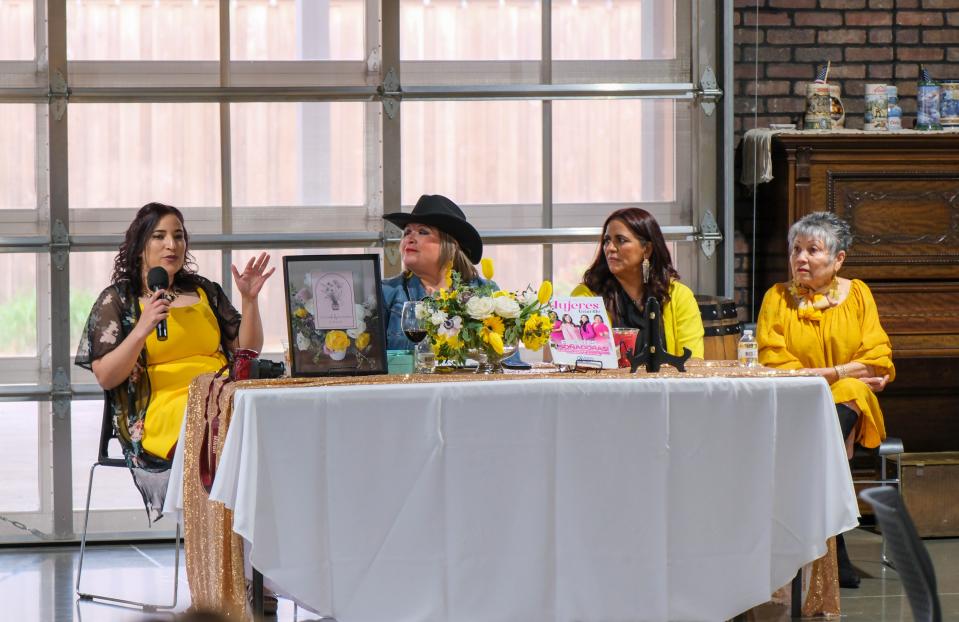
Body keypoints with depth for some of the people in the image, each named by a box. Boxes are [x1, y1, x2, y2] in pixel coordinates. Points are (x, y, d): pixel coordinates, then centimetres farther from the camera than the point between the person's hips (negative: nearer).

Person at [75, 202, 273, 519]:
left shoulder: (204, 291, 22)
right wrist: (143, 329, -13)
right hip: (162, 407, -4)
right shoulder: (117, 300, 10)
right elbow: (105, 377, 0)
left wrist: (250, 300, 5)